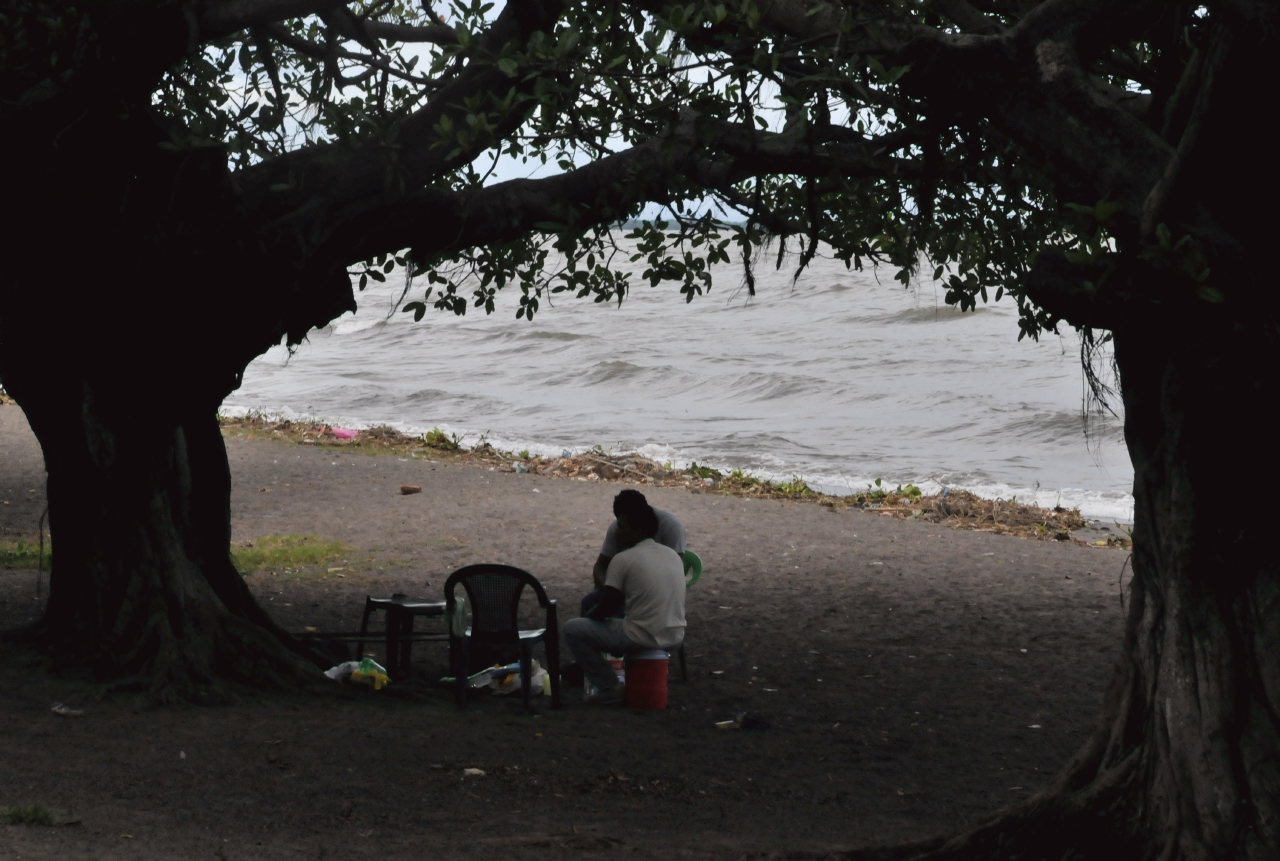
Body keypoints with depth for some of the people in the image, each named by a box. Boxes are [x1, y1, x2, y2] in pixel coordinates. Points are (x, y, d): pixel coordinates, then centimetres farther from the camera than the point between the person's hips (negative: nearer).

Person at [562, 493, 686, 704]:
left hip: (643, 639, -8)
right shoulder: (672, 555, 10)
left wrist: (586, 617, 16)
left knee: (572, 629, 6)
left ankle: (609, 689, 6)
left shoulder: (623, 559, -10)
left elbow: (606, 609, -6)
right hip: (675, 637, 8)